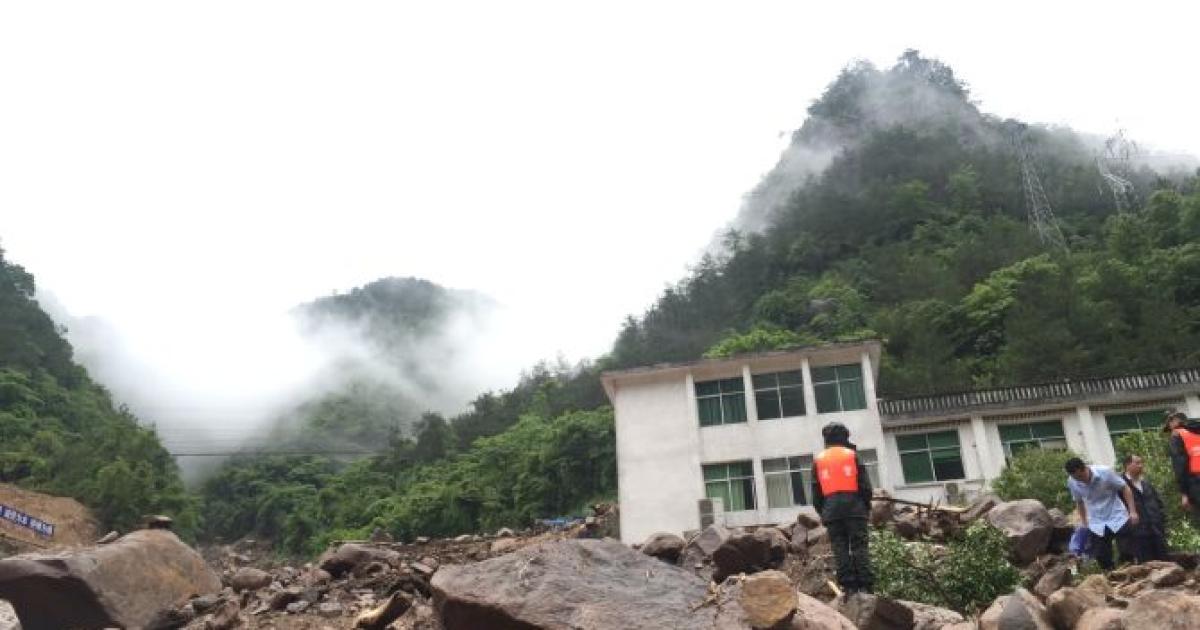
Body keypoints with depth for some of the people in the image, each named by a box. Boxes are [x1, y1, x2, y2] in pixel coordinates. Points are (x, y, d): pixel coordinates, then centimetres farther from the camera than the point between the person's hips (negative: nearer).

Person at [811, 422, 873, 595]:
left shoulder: (818, 460, 10)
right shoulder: (853, 455, 4)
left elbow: (816, 491, 10)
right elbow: (865, 485, 1)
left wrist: (822, 512, 16)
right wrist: (866, 506, 11)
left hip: (831, 509, 1)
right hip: (854, 506, -1)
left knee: (840, 548, 1)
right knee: (859, 546, 0)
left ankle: (848, 585, -2)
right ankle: (865, 585, -5)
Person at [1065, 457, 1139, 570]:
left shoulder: (1105, 472, -17)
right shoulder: (1072, 482, -8)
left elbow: (1124, 488, -6)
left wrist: (1132, 511, -12)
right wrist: (1084, 522, 12)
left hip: (1117, 518, -2)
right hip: (1096, 525, 3)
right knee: (1102, 559, 2)